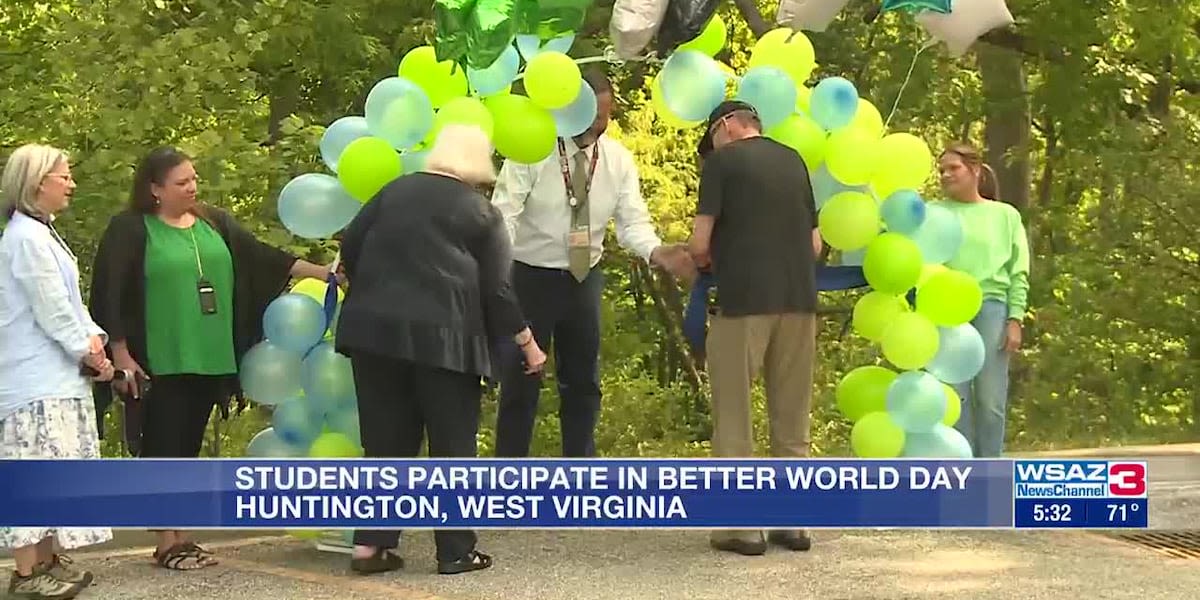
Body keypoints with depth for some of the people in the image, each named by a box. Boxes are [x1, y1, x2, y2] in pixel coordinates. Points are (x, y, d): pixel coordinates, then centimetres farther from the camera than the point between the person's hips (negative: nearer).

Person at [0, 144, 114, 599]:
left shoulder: (42, 232, 17)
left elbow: (70, 299, 16)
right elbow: (50, 308, -17)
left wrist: (93, 337, 0)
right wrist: (87, 352, -8)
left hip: (58, 376, 10)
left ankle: (48, 561, 20)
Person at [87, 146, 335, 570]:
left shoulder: (214, 223, 11)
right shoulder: (131, 230, -5)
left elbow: (261, 258, 8)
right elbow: (111, 295, -6)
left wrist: (321, 273, 1)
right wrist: (121, 354, -10)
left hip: (208, 360, 5)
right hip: (160, 363, -5)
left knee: (188, 448, 10)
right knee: (164, 448, -1)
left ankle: (181, 537, 17)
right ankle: (166, 543, 6)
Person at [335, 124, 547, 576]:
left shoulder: (396, 191, 13)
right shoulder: (481, 212, 4)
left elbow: (350, 245, 12)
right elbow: (495, 288, 1)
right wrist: (527, 343, 9)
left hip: (375, 327, 4)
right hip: (441, 334, -4)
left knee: (386, 441, 10)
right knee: (452, 445, 5)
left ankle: (370, 544, 5)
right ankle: (456, 551, 5)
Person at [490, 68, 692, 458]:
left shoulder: (619, 160, -2)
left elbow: (632, 220, -6)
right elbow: (505, 213, -20)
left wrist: (656, 252, -28)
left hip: (585, 278, 5)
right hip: (532, 276, -5)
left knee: (583, 382, 14)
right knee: (521, 381, 1)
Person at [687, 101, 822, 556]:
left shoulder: (723, 160, 0)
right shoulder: (794, 161, 16)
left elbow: (700, 243, -6)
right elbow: (814, 244, 18)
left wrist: (705, 259, 14)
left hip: (744, 300, -5)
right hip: (799, 300, 5)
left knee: (735, 416, 2)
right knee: (791, 417, 12)